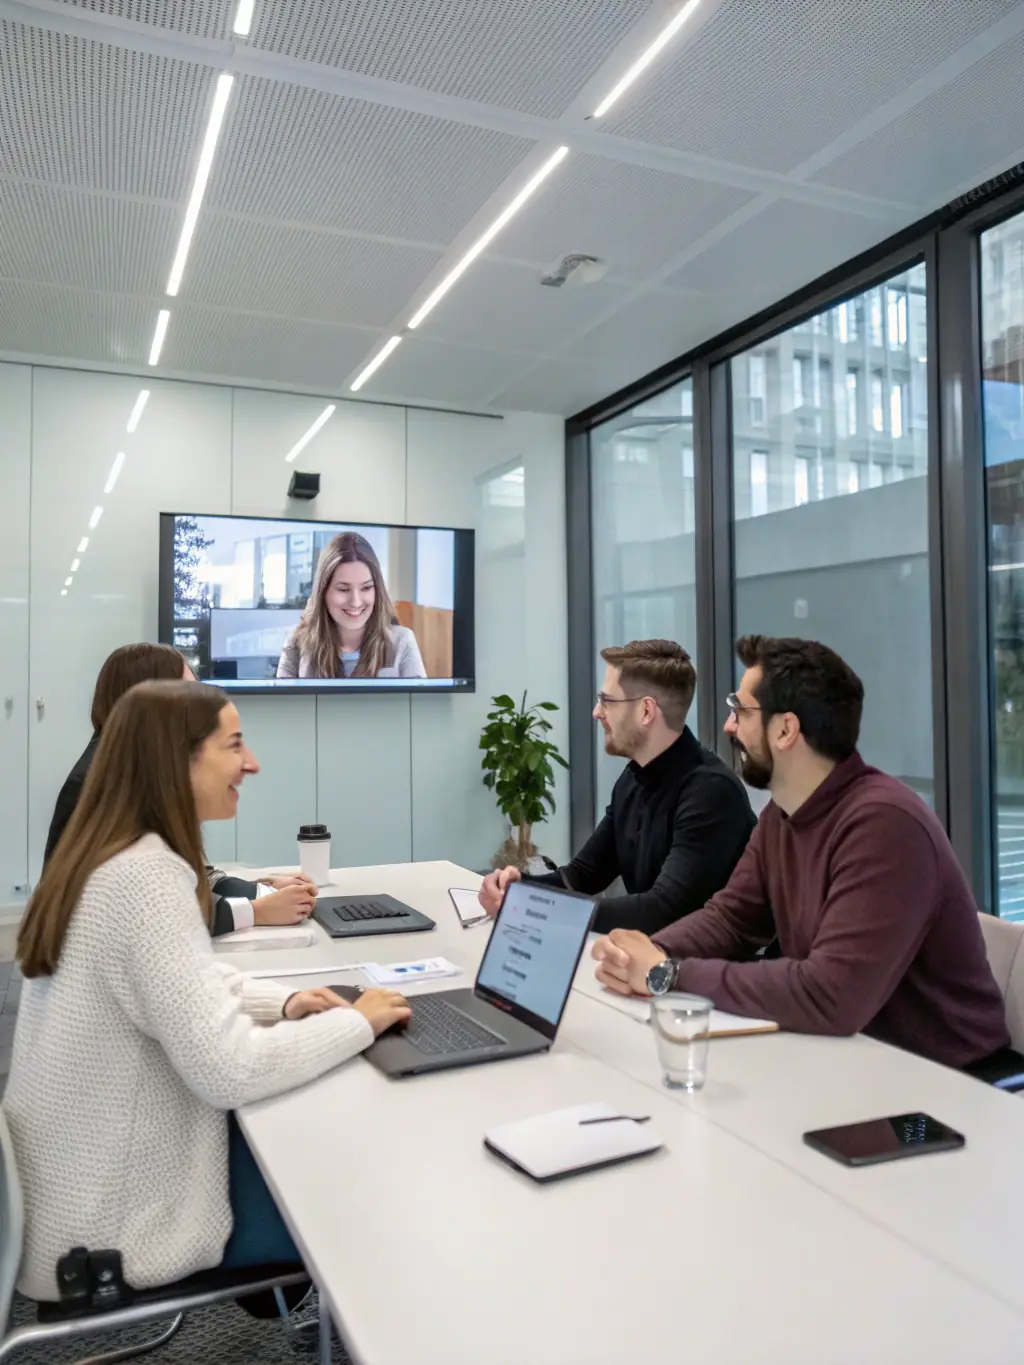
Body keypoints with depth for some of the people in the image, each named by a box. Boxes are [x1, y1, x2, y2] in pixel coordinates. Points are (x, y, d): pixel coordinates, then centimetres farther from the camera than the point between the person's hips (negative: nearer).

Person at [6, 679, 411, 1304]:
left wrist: (284, 1002, -3)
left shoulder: (107, 858, 1)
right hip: (116, 1223, -9)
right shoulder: (146, 879, -30)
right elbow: (229, 1072, -32)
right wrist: (357, 1022, -17)